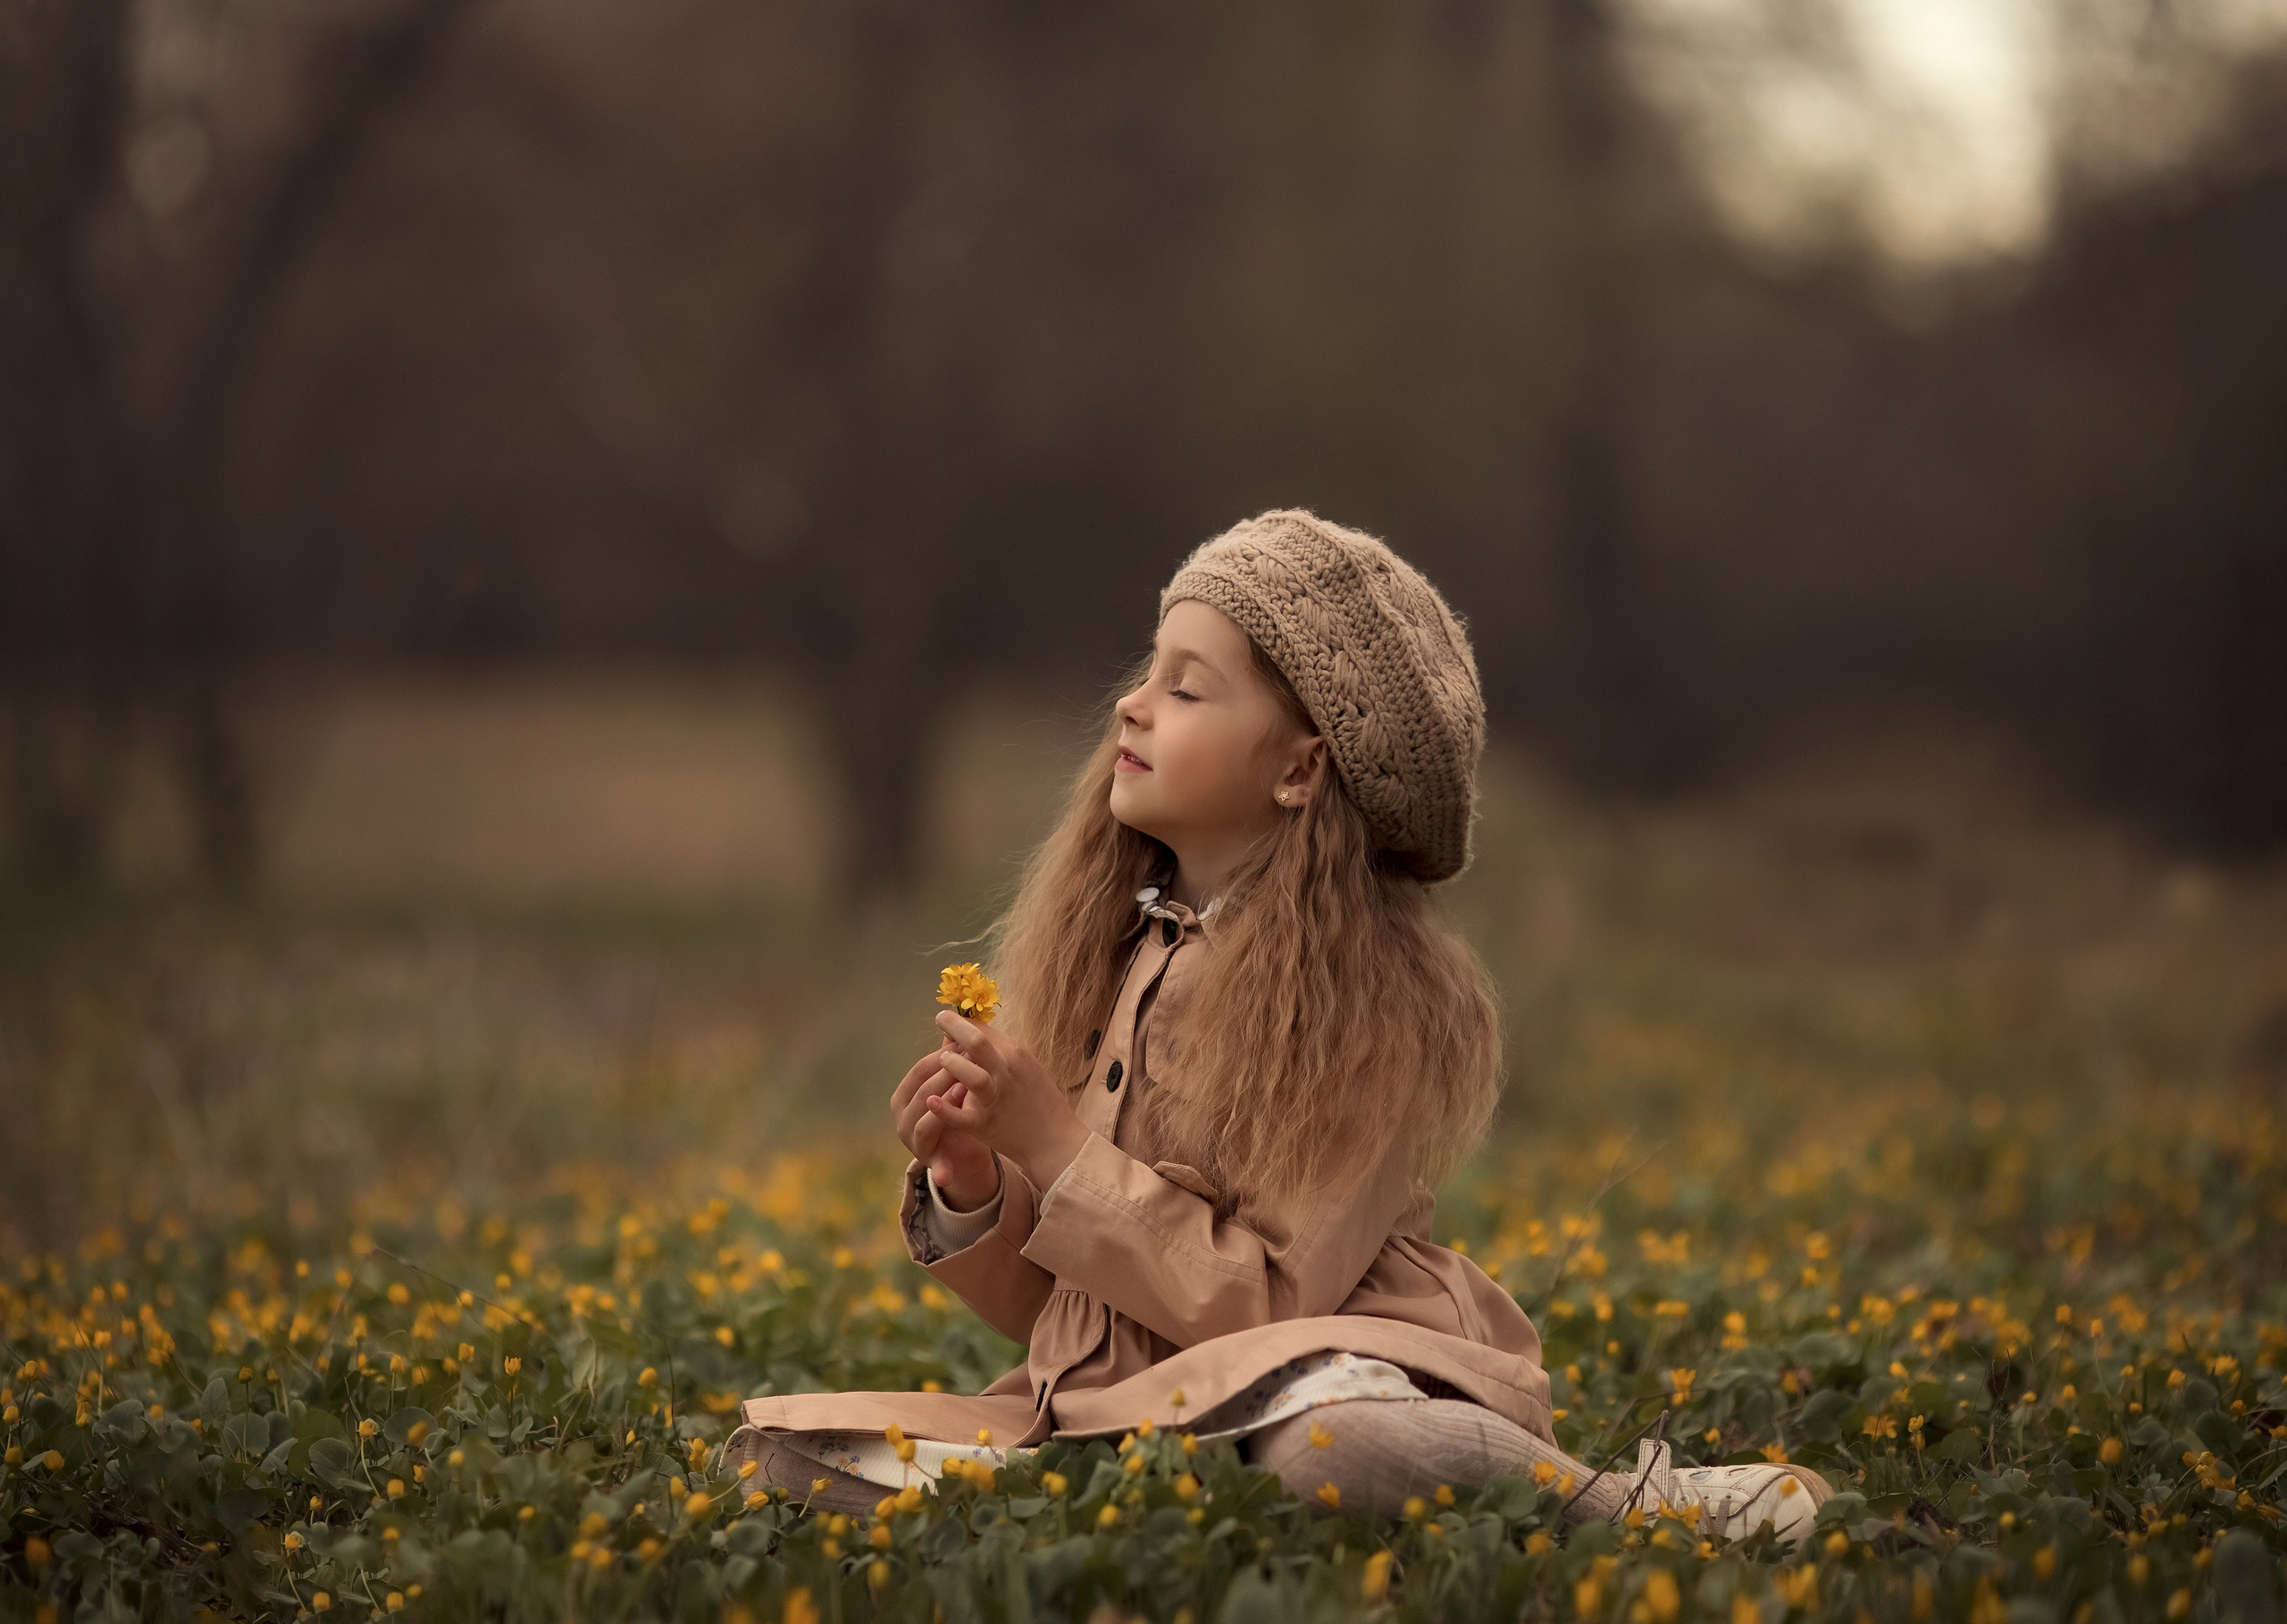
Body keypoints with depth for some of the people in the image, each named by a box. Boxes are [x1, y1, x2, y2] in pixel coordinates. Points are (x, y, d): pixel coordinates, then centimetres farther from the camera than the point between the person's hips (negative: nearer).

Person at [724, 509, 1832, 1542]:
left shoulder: (1372, 999, -11)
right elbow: (1043, 1308, 13)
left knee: (1317, 1439, -42)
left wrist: (1057, 1150, -16)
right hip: (1112, 1401, 6)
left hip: (1323, 1381, -6)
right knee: (778, 1454, -10)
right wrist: (972, 1188, -7)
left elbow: (1266, 1304, -15)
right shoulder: (1110, 953, 8)